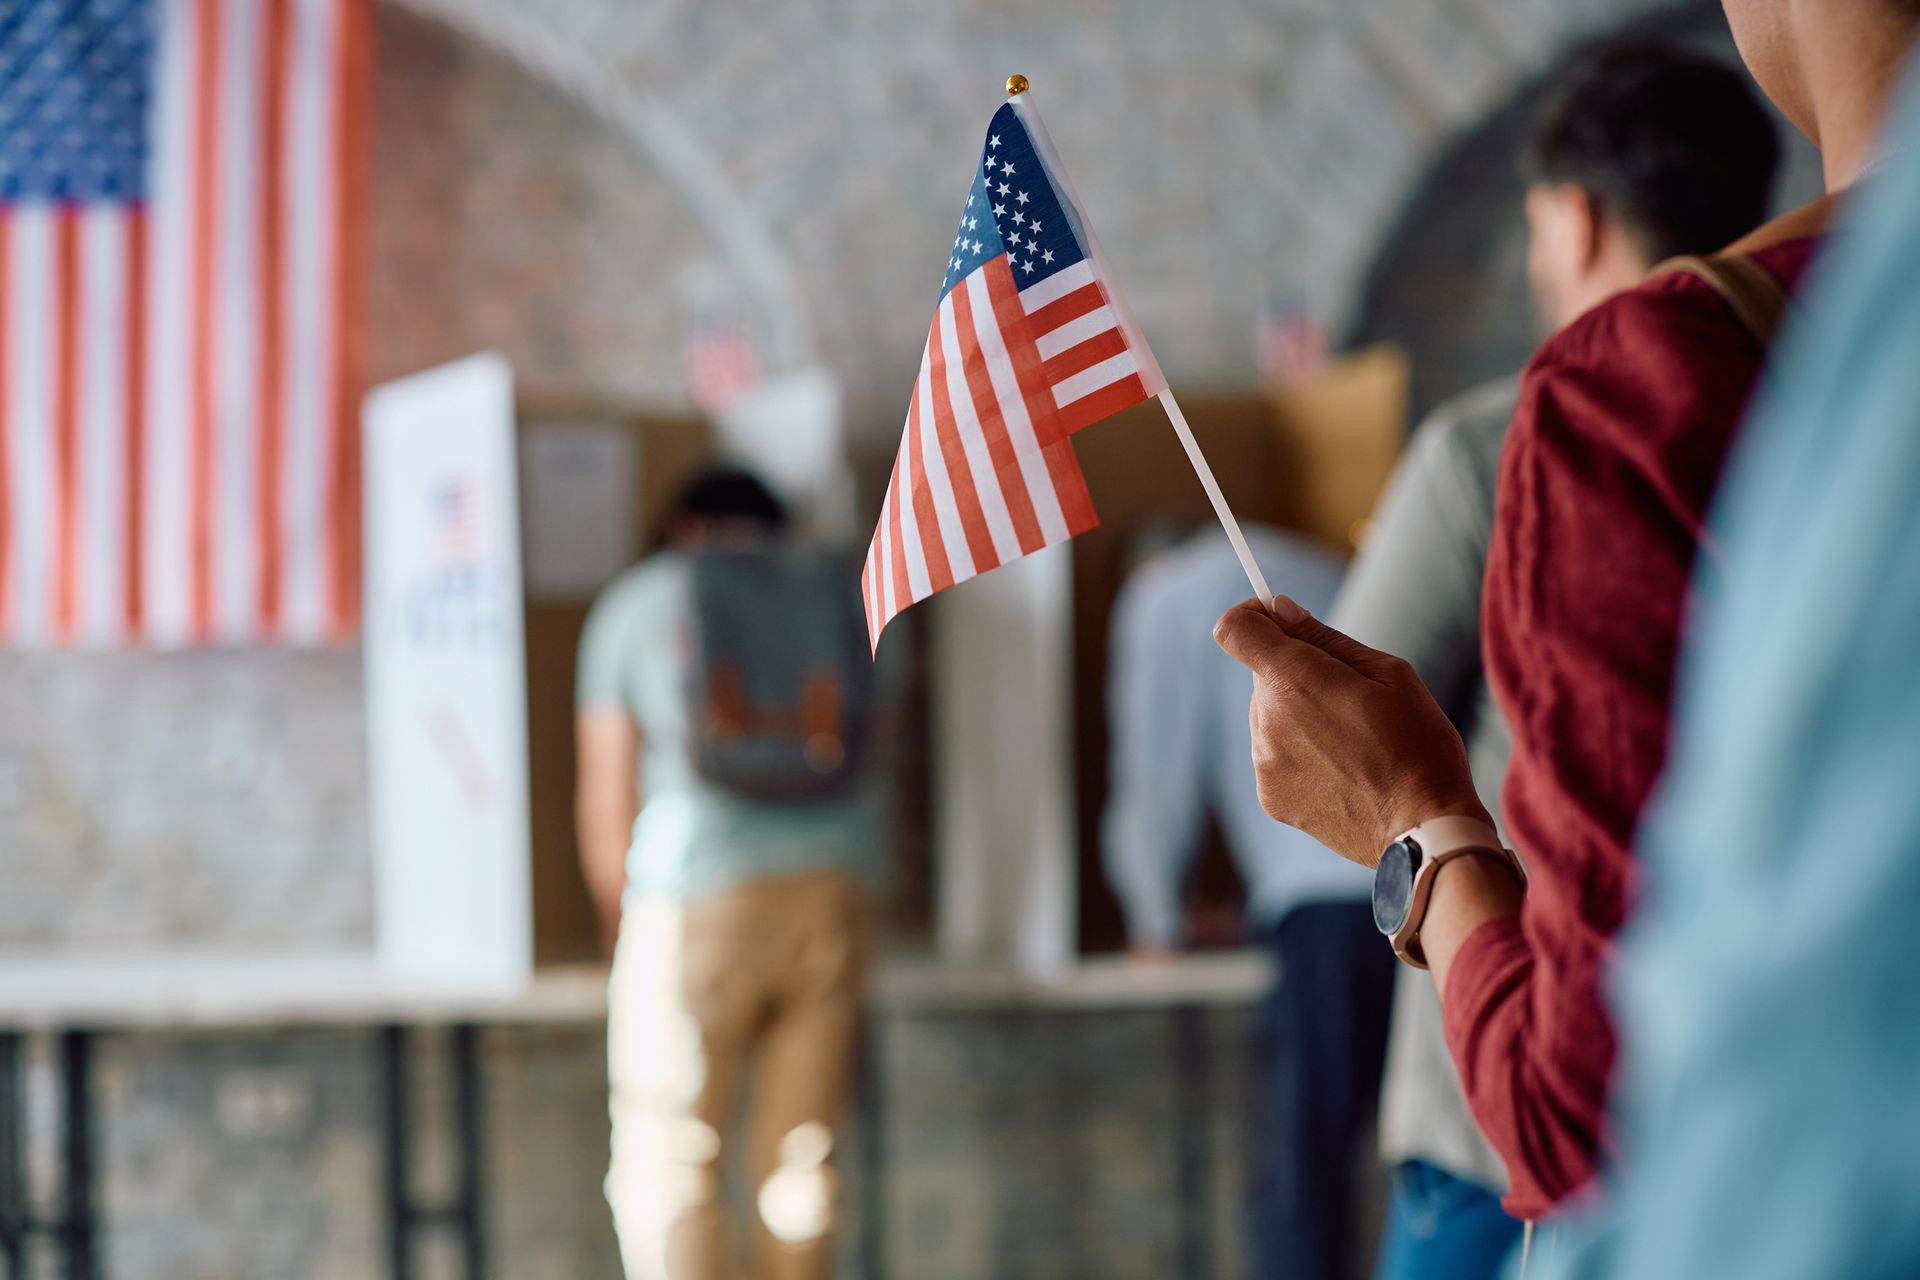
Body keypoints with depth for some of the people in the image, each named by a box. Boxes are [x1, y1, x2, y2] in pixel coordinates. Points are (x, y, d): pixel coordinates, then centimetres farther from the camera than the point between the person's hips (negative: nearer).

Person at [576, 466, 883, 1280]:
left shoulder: (634, 603, 10)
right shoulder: (835, 592, 17)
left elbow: (604, 801, 8)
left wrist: (623, 924, 23)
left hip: (699, 891, -3)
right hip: (835, 882, 3)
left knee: (665, 1165, 0)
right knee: (799, 1158, 11)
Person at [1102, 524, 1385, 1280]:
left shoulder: (1169, 598, 12)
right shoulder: (1326, 579, 31)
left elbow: (1157, 789, 13)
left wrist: (1156, 925, 28)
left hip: (1331, 905, -6)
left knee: (1301, 1178, -2)